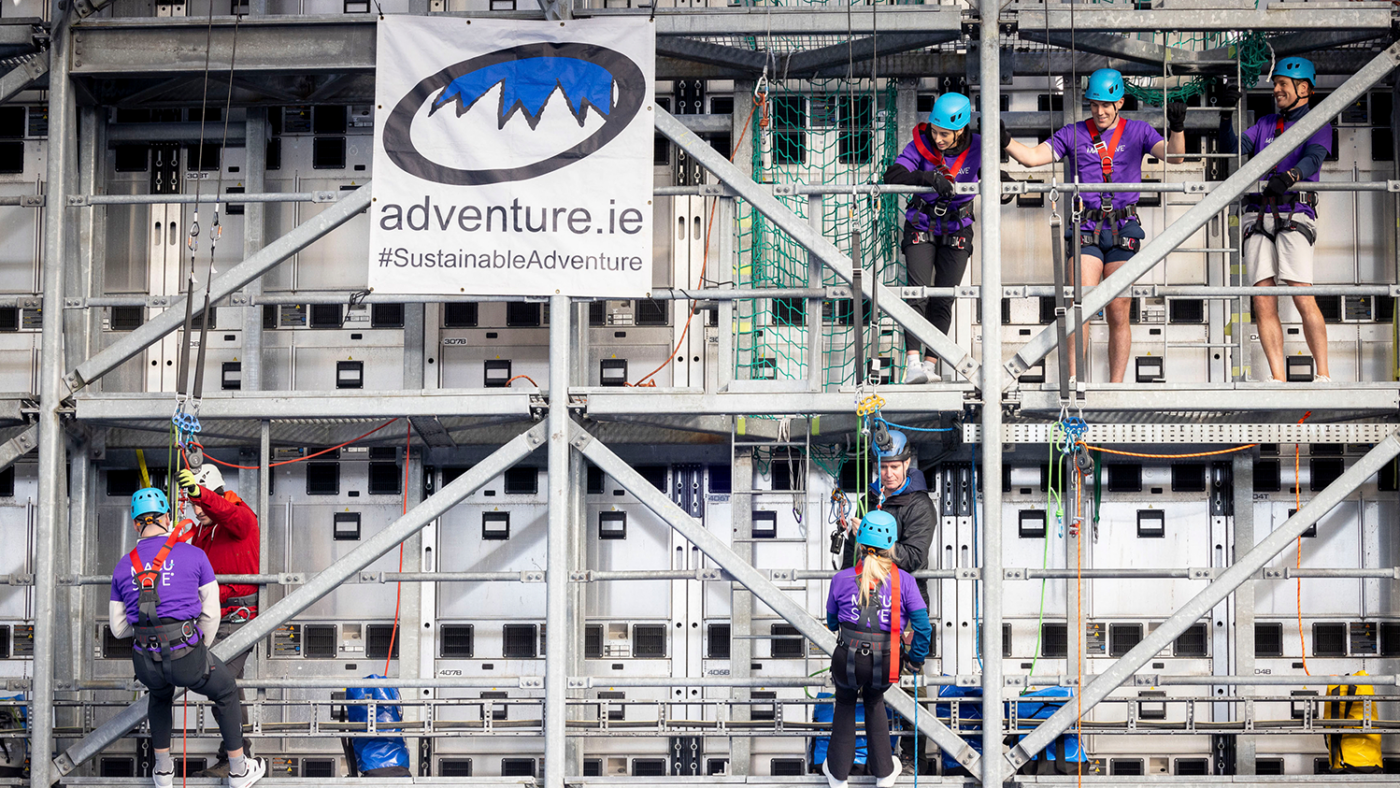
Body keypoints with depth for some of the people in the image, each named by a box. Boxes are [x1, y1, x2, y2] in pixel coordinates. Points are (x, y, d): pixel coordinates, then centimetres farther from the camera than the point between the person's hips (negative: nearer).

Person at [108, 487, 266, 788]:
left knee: (161, 695, 38)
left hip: (146, 662, 3)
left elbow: (118, 628, 12)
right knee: (226, 691, 28)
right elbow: (211, 613, 6)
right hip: (187, 656, -3)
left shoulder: (123, 567, 7)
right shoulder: (193, 555, 0)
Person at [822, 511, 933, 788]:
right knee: (874, 700, 34)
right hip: (884, 666, 0)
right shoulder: (903, 580, -7)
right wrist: (916, 661, 7)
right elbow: (923, 627, -9)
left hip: (847, 662, 0)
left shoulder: (842, 579, -4)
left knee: (845, 703, 33)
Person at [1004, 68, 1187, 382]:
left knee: (1118, 314, 1)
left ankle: (1115, 385, 7)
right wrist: (1006, 142, -18)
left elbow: (1173, 155, -7)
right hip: (1085, 230, 0)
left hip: (1123, 230, 0)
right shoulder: (1073, 134, 7)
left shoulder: (1137, 132, 6)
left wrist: (1177, 129, -28)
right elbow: (1033, 157, 1)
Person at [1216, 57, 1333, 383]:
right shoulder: (1264, 124, 23)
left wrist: (1288, 176, -33)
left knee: (1303, 297, -17)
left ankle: (1323, 376, -12)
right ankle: (1278, 379, -4)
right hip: (1257, 216, 5)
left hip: (1295, 215, -5)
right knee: (1263, 303, -5)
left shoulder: (1318, 126, 8)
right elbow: (1232, 148, 10)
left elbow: (1313, 160, -12)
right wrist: (1226, 115, -6)